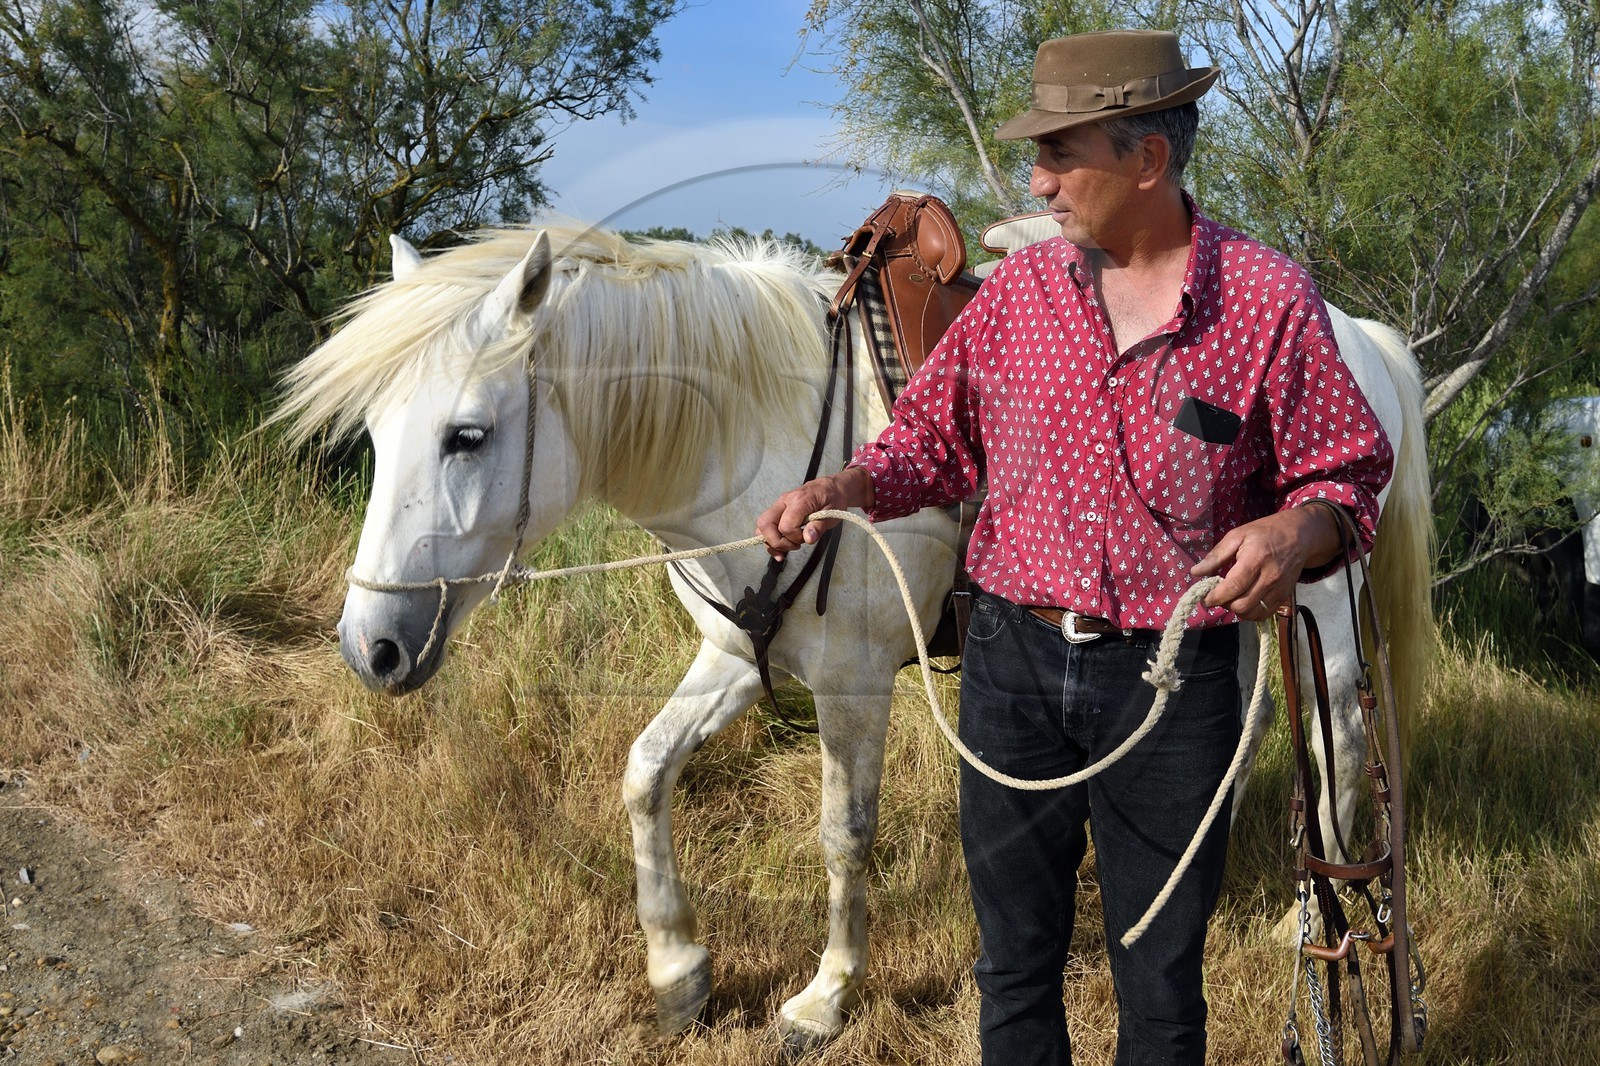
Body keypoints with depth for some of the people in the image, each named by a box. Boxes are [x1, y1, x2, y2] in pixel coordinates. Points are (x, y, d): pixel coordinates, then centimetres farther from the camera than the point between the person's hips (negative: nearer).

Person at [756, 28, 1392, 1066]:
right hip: (1014, 660, 3)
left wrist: (1295, 531, -23)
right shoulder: (1019, 288, 3)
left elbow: (1349, 475, -1)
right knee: (1015, 963, 17)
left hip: (1173, 679, -3)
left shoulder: (1270, 299, -7)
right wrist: (844, 487, -7)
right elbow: (936, 439, 11)